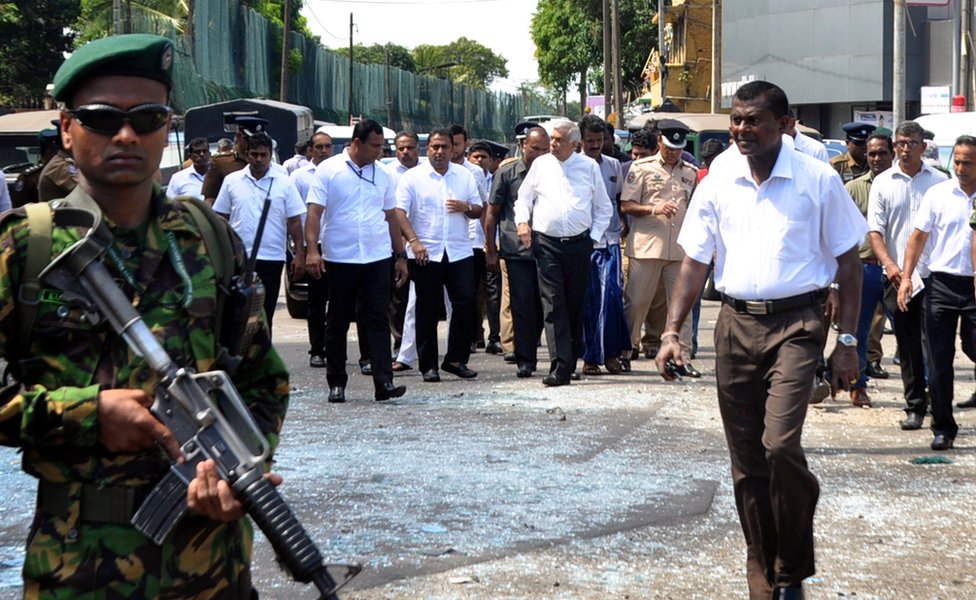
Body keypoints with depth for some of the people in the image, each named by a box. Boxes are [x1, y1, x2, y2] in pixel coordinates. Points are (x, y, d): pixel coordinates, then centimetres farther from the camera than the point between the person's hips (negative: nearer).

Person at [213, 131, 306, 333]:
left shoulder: (284, 184, 2)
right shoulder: (231, 181, 5)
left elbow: (294, 222, 2)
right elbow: (221, 219, 8)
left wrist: (299, 255, -4)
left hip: (272, 259, 0)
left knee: (265, 315, 6)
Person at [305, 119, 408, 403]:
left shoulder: (383, 175, 11)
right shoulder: (328, 170, -2)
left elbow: (392, 217, 17)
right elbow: (314, 212, -7)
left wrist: (401, 255, 15)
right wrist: (312, 250, -17)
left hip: (378, 259, 3)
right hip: (339, 259, -3)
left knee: (377, 320, -3)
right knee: (337, 323, 7)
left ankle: (384, 382, -7)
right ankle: (336, 383, 16)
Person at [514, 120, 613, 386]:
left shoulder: (589, 166, 6)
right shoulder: (540, 164, 7)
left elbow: (604, 207, 13)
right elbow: (523, 199, 16)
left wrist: (594, 235, 3)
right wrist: (522, 222, -1)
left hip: (579, 244, 1)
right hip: (546, 244, -1)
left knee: (576, 305, 7)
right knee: (553, 306, -8)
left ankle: (571, 361, 20)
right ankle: (560, 368, -12)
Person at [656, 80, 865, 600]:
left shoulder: (817, 181, -4)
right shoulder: (718, 181, 4)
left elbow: (848, 262, 1)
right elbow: (695, 261, 7)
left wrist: (847, 341, -4)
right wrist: (672, 331, -3)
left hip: (796, 323, -4)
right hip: (736, 323, 4)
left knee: (781, 445, -19)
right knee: (745, 460, 7)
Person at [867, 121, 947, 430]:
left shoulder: (939, 181, 5)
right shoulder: (883, 183, 5)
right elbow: (875, 230, 1)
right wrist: (889, 264, -15)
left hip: (933, 275, -1)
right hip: (897, 276, 1)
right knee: (907, 345, 7)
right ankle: (915, 405, 15)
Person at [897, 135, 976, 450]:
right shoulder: (938, 194, 2)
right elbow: (919, 236, 7)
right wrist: (906, 276, -1)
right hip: (941, 283, 1)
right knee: (939, 362, 2)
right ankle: (943, 428, 11)